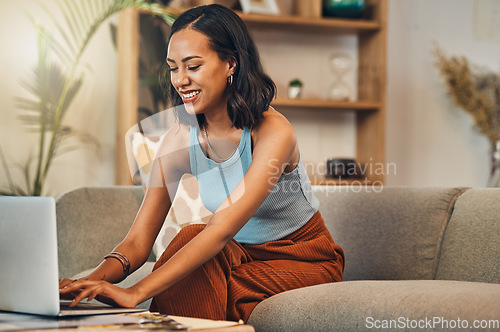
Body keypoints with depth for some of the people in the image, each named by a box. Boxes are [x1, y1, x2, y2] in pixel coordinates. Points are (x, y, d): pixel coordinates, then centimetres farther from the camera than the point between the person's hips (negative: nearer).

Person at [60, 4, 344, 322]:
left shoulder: (272, 132, -26)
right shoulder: (180, 139, -9)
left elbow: (223, 228, -38)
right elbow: (138, 240, -14)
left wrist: (136, 293, -48)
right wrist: (97, 278, -37)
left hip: (305, 260, -4)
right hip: (242, 256, 4)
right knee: (191, 235, -28)